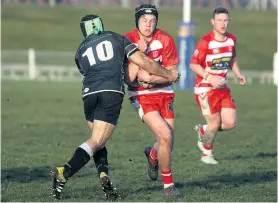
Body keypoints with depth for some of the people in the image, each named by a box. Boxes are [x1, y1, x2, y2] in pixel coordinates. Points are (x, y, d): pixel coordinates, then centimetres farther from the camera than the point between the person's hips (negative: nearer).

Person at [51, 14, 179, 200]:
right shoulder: (116, 38, 18)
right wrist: (169, 75, 26)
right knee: (96, 142, -7)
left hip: (89, 95, 3)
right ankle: (64, 173, -25)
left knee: (98, 140, 20)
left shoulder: (81, 51, 25)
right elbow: (144, 62, 13)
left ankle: (104, 175, -3)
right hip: (111, 94, -3)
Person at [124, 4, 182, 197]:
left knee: (168, 143, 4)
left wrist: (151, 79, -22)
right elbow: (130, 77, -15)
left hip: (164, 93, 3)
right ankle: (168, 184, -2)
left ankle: (152, 155, 43)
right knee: (165, 136, -20)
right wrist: (139, 53, -24)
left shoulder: (165, 40, -6)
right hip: (141, 96, -3)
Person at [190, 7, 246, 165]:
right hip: (205, 88, -6)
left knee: (231, 123, -2)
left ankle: (203, 130, 26)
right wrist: (210, 78, -25)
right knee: (215, 124, -4)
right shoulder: (206, 42, -17)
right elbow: (194, 65, -14)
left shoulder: (232, 40, 4)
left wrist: (238, 74, 3)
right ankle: (207, 154, 21)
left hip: (222, 87, 6)